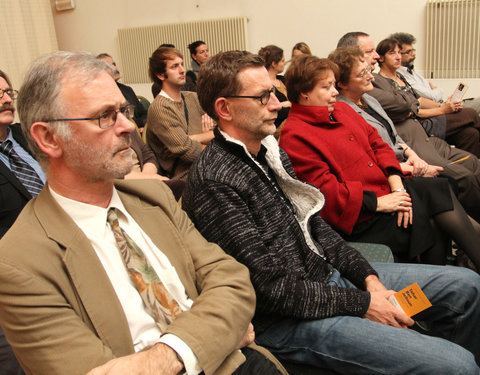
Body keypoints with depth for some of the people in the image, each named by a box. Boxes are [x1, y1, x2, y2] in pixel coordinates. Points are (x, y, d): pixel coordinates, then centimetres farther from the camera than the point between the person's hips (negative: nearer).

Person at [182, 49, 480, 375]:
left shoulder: (271, 151, 8)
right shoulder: (213, 182, -21)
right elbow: (270, 287, -22)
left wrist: (367, 276, 1)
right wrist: (362, 305, -14)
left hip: (327, 273, 9)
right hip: (289, 320, -9)